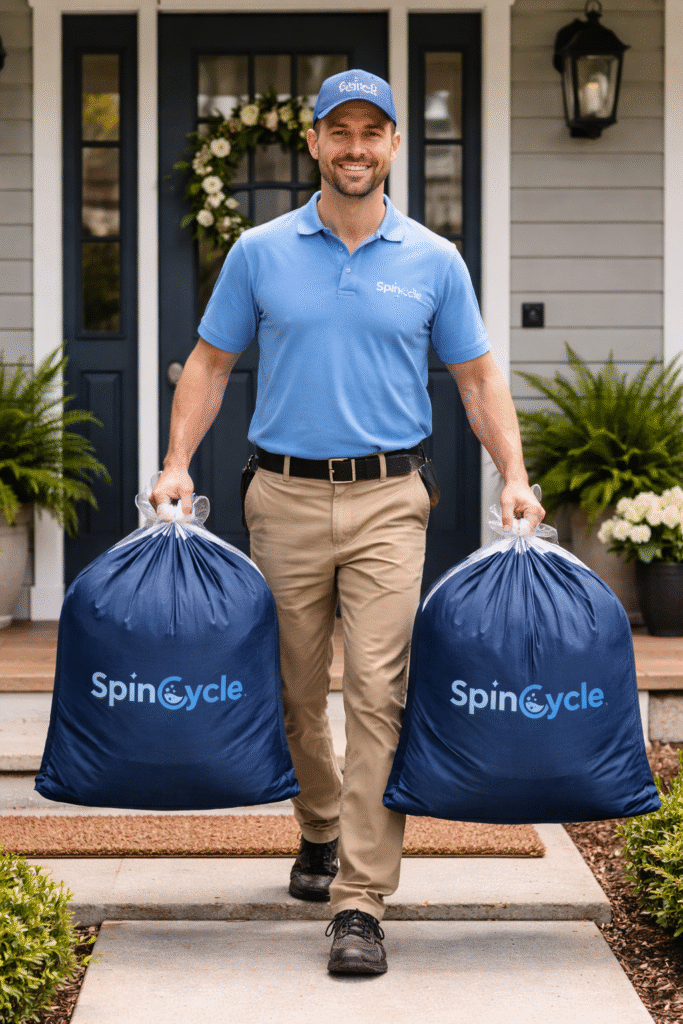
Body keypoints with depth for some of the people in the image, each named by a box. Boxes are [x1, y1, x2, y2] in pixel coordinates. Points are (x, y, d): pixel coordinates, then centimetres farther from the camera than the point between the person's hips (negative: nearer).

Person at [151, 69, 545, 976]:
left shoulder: (433, 261, 4)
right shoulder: (260, 253, 4)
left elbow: (477, 375, 8)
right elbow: (211, 361, 9)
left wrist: (515, 477, -3)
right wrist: (178, 463, -2)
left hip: (388, 501, -1)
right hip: (285, 498, 1)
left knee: (378, 693, -10)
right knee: (298, 693, 10)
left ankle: (361, 901, -9)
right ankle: (321, 833, 35)